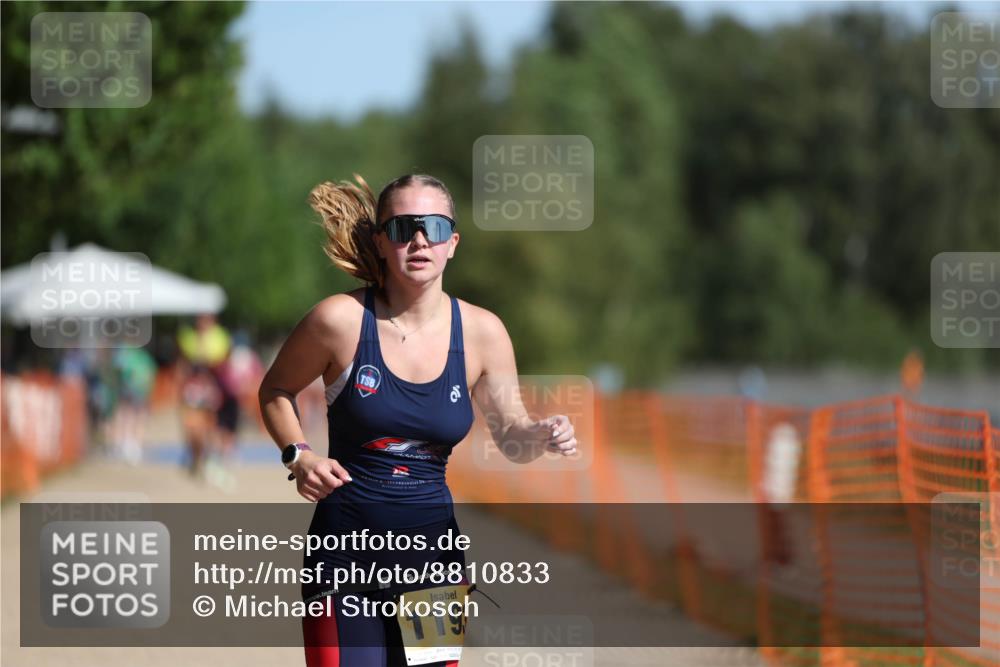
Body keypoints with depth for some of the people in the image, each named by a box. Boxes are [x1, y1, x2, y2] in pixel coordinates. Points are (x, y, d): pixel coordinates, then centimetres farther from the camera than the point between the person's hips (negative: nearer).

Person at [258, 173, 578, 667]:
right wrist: (297, 455, -8)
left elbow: (510, 436, 9)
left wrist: (540, 436, -13)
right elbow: (275, 391, 8)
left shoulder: (481, 332, 0)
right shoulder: (341, 320, -8)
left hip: (433, 553, 3)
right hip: (346, 555, -3)